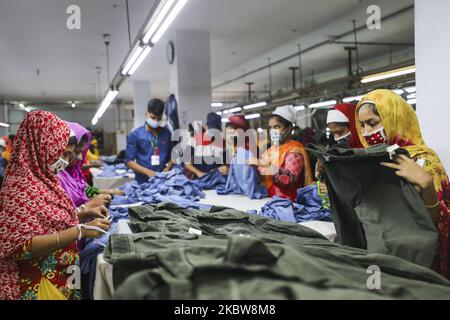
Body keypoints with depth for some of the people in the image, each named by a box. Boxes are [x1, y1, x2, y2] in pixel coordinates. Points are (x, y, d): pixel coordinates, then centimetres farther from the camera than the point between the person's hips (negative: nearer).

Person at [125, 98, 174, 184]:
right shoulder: (135, 135, -1)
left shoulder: (167, 133, 8)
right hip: (143, 181, -2)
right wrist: (148, 172, -15)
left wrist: (168, 168, -4)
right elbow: (129, 161, -3)